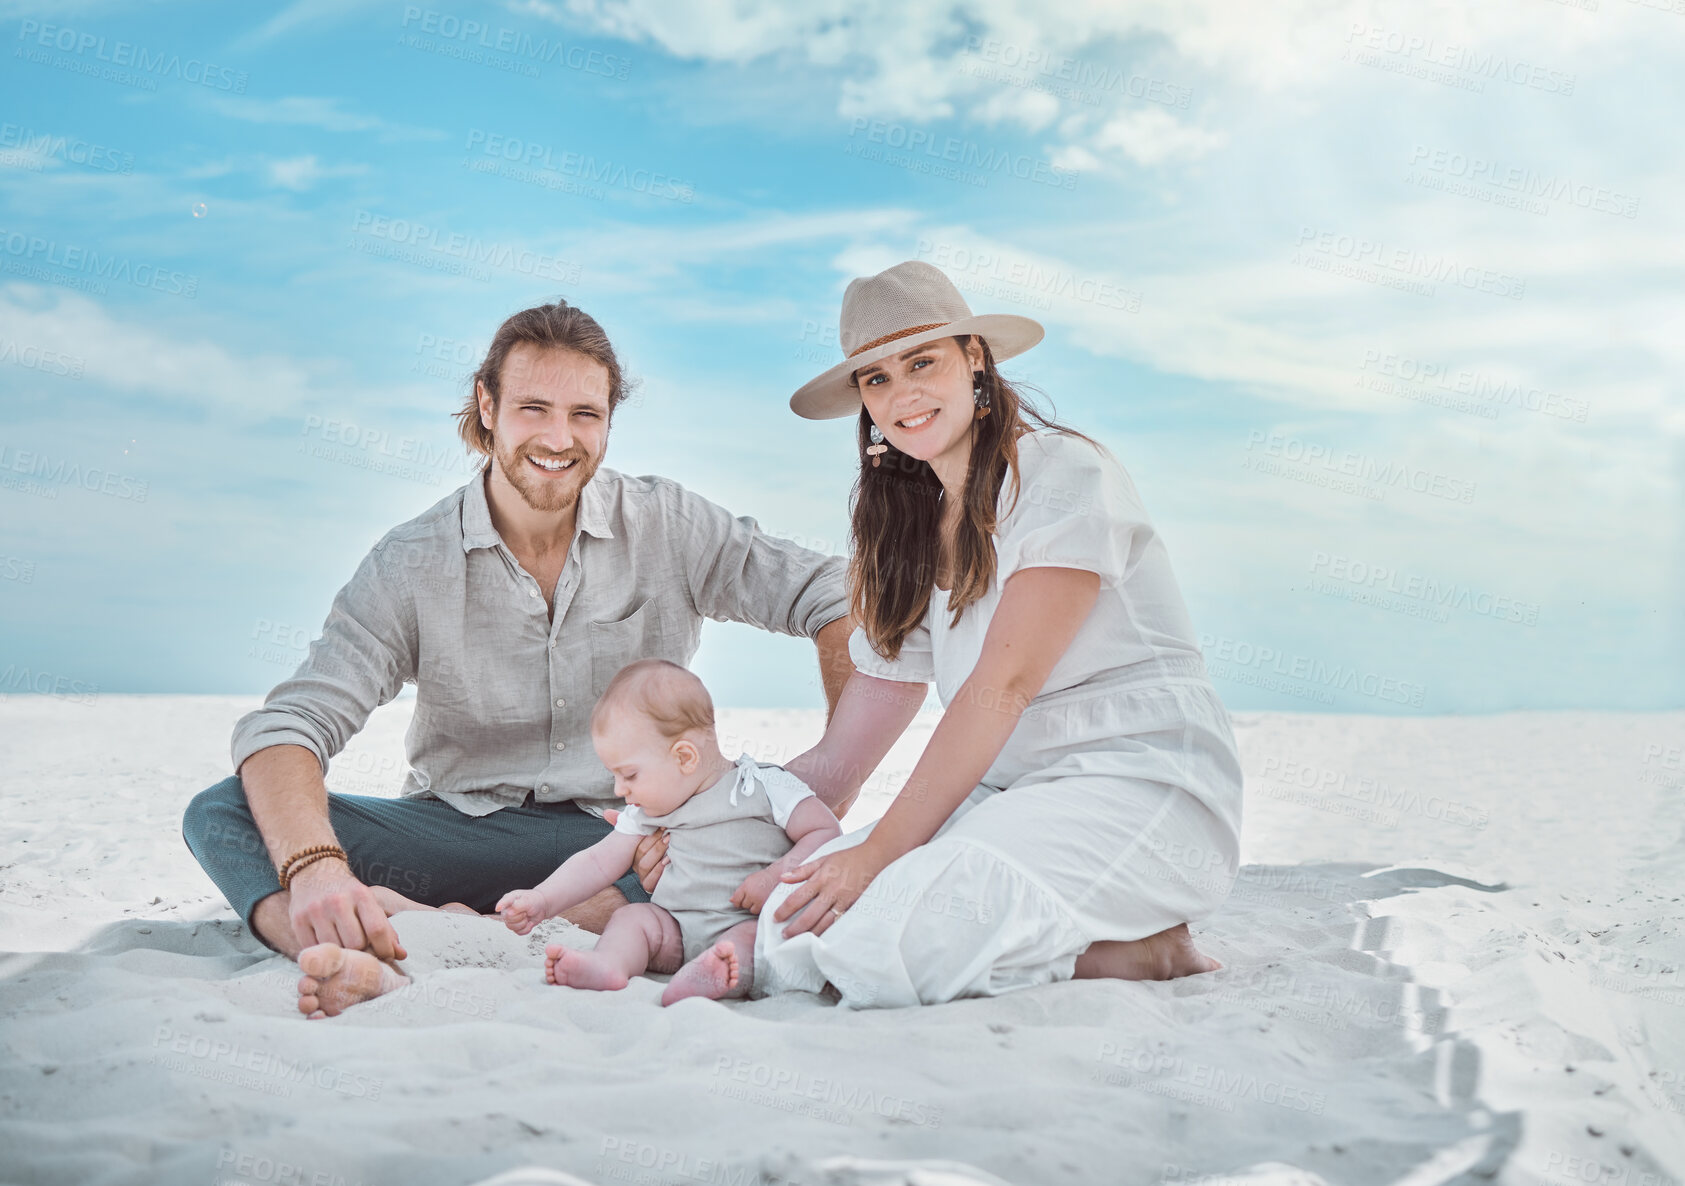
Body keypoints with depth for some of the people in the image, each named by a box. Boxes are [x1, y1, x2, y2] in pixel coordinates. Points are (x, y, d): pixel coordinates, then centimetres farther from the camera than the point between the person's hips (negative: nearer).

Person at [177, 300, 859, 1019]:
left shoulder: (670, 527, -2)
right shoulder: (411, 564, -4)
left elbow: (833, 595, 0)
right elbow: (290, 724, -13)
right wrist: (313, 865, -35)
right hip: (461, 831, 1)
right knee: (222, 812, -18)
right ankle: (369, 963, -48)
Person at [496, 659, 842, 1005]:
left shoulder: (765, 786, -6)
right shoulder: (648, 811, 12)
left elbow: (828, 834, -8)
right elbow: (599, 861, 15)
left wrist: (775, 878, -20)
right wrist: (541, 902, 4)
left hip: (750, 921, -6)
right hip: (677, 928, 6)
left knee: (755, 935, -35)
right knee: (630, 917, -16)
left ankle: (718, 974, -64)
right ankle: (608, 964, -45)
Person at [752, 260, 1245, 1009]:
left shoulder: (1065, 473, -7)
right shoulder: (906, 535, 16)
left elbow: (1002, 687, -17)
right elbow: (844, 751, 14)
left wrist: (879, 850, -20)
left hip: (1140, 786, -8)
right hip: (1013, 793, 8)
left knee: (883, 932, -29)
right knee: (799, 914, -15)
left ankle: (1132, 953, -8)